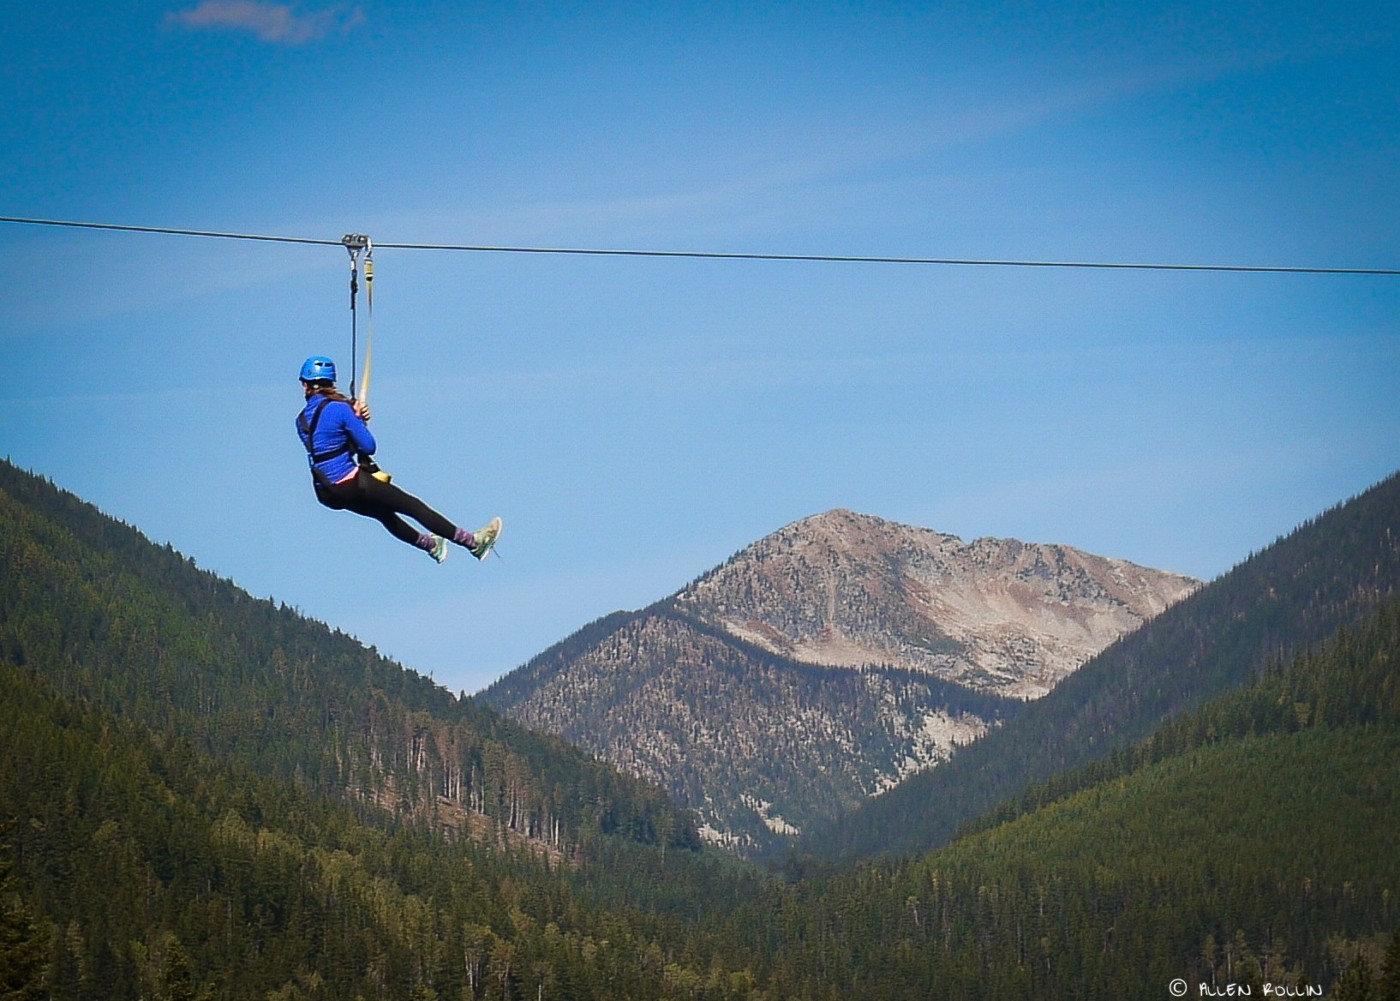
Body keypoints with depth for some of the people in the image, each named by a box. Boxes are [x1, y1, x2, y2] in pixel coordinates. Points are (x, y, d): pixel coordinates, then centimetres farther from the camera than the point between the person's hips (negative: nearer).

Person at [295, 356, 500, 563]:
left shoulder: (301, 421, 3)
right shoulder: (339, 408, -16)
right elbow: (368, 446, -12)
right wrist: (359, 420, 5)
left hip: (326, 494, 7)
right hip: (352, 484, -7)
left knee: (384, 513, 31)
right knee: (413, 506, 5)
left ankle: (428, 543, 51)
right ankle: (473, 542, 12)